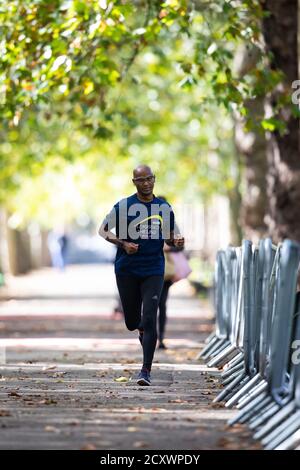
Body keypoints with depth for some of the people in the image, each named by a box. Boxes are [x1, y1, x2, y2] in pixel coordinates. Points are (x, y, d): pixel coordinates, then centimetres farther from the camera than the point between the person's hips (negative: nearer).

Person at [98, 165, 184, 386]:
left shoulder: (165, 208, 5)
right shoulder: (123, 206, -2)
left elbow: (169, 237, 16)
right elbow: (103, 230, 4)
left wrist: (176, 241, -8)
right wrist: (123, 244, -13)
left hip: (154, 270, 0)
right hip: (127, 270, 0)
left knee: (149, 320, -12)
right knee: (132, 322, 7)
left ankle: (146, 371, -9)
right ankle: (142, 331, 45)